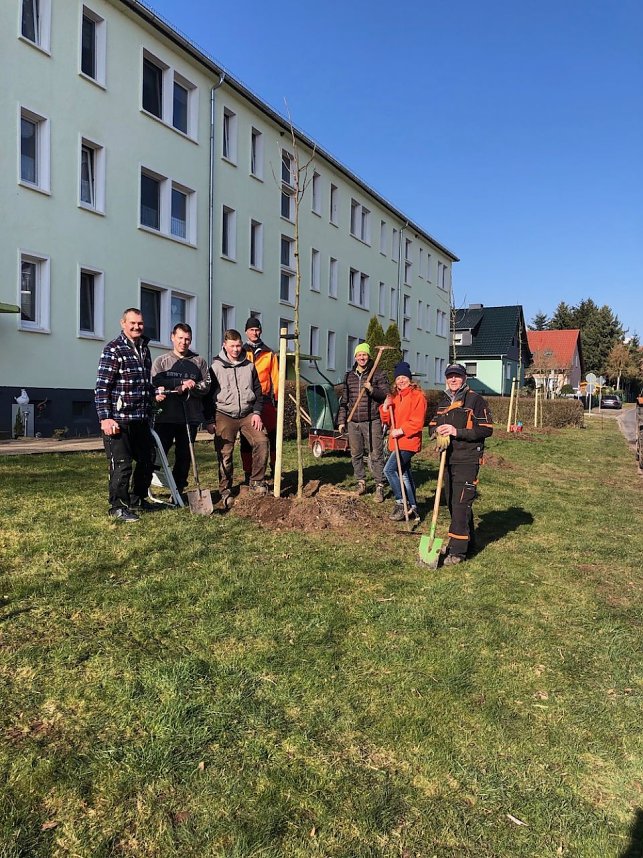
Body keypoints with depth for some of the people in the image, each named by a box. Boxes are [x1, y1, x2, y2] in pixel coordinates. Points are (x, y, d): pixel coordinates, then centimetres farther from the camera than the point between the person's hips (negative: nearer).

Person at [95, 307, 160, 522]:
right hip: (118, 421, -8)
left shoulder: (144, 349, 14)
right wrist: (105, 418, -18)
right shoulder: (113, 349, -8)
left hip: (141, 421, 8)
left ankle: (138, 499, 34)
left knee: (147, 460, 16)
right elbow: (102, 386, -13)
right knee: (122, 465, -3)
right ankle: (118, 507, 11)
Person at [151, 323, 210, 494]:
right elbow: (155, 382, -7)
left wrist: (189, 387, -13)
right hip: (166, 416, -2)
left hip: (190, 417, 2)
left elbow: (206, 385, 4)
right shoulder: (161, 360, 8)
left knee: (184, 455, 8)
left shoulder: (199, 361, 12)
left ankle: (178, 490, 18)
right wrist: (182, 382, -13)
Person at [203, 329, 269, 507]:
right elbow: (207, 395, 2)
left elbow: (258, 391, 13)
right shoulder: (215, 367, 0)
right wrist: (209, 421, -2)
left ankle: (257, 481, -3)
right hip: (224, 416, -2)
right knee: (225, 454, -3)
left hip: (248, 414, 2)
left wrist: (257, 413, 1)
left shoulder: (249, 366, 9)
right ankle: (225, 491, 11)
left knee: (262, 441, -17)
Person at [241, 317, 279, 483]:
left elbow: (275, 378, 10)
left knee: (272, 436, 2)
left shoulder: (269, 354, 12)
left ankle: (275, 469, 18)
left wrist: (276, 398, 2)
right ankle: (248, 474, 12)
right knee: (246, 439, 4)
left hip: (265, 400, 1)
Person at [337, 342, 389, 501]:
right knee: (356, 455, 10)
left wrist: (372, 390, -20)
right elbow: (344, 400, 17)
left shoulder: (378, 374, 1)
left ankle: (379, 487, 2)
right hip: (353, 422, 4)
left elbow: (387, 394, -5)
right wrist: (341, 420, 13)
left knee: (376, 455, -4)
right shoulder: (349, 376, 13)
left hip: (372, 422, -4)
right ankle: (361, 482, 24)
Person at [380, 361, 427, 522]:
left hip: (409, 442, -9)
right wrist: (385, 407, -5)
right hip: (397, 442, 9)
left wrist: (401, 431, -22)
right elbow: (387, 421, 12)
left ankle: (401, 503, -6)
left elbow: (417, 423, -17)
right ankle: (413, 510, 20)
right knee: (405, 474, 12)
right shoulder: (395, 397, 15)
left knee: (389, 469, -16)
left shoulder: (417, 396, -10)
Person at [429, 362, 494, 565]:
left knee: (461, 504, -10)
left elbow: (486, 429, -12)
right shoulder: (443, 402, 16)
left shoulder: (475, 400, -6)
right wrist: (437, 430, -4)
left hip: (467, 460, -7)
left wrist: (457, 432, -19)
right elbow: (432, 425, 21)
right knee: (452, 503, 14)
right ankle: (467, 541, 29)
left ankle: (458, 550, -6)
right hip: (447, 459, 8)